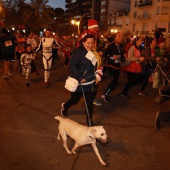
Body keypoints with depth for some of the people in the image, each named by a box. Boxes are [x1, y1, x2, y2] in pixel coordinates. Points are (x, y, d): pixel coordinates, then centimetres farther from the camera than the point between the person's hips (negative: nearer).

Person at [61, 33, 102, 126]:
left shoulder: (93, 52, 9)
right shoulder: (78, 52, -16)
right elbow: (72, 65, -22)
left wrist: (98, 71, 1)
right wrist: (80, 78, -26)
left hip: (91, 82, 6)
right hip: (80, 82, -6)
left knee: (89, 102, 9)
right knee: (75, 99, 13)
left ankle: (89, 122, 23)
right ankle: (64, 106, 47)